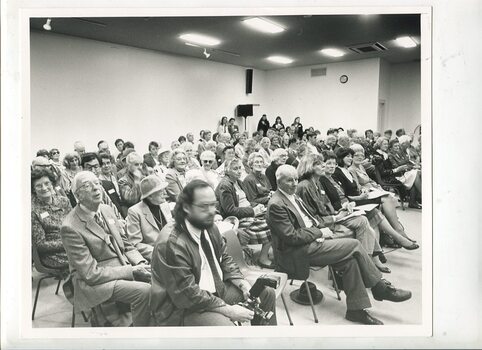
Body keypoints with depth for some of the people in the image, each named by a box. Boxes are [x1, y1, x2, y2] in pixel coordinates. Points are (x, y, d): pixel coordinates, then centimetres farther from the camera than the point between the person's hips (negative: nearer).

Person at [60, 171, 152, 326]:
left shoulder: (106, 209, 5)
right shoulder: (70, 227, -18)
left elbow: (125, 245, 11)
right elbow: (91, 273, -19)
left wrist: (141, 264, -9)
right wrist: (132, 271, -22)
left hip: (123, 266, 7)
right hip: (92, 281, -7)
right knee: (144, 291, -26)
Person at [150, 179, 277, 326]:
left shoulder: (210, 228, 1)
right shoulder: (171, 243, -26)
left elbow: (224, 259, 13)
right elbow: (187, 294, -25)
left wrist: (244, 285, -4)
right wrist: (229, 310, -22)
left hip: (216, 289, 9)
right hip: (182, 308, -8)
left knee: (267, 294, 7)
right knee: (223, 323, -35)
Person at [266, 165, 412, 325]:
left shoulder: (292, 196, 12)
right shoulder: (276, 205, -19)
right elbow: (292, 237, -21)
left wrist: (318, 231, 1)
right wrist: (319, 233, -12)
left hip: (309, 241, 9)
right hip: (295, 255, -9)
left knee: (350, 260, -8)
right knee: (354, 245, -13)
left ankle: (356, 309, 0)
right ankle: (380, 288, 3)